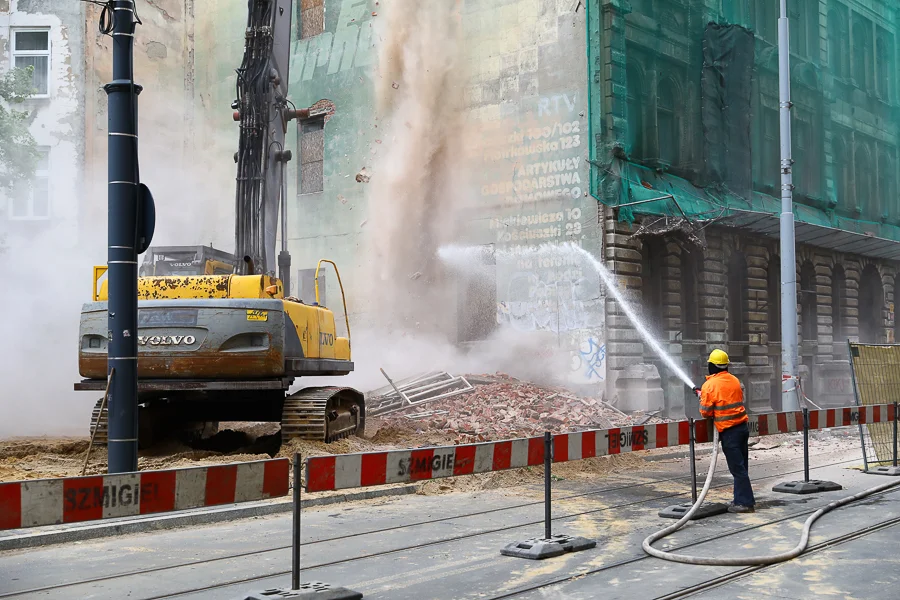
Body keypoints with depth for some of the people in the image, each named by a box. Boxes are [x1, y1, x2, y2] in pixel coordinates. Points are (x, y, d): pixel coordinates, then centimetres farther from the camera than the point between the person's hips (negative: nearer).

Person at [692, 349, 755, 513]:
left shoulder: (710, 385, -11)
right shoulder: (734, 380, 9)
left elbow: (706, 412, -8)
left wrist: (702, 396, 12)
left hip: (729, 431, -7)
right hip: (743, 426, 8)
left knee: (737, 468, -3)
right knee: (741, 467, 14)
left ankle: (745, 502, -1)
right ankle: (741, 499, 22)